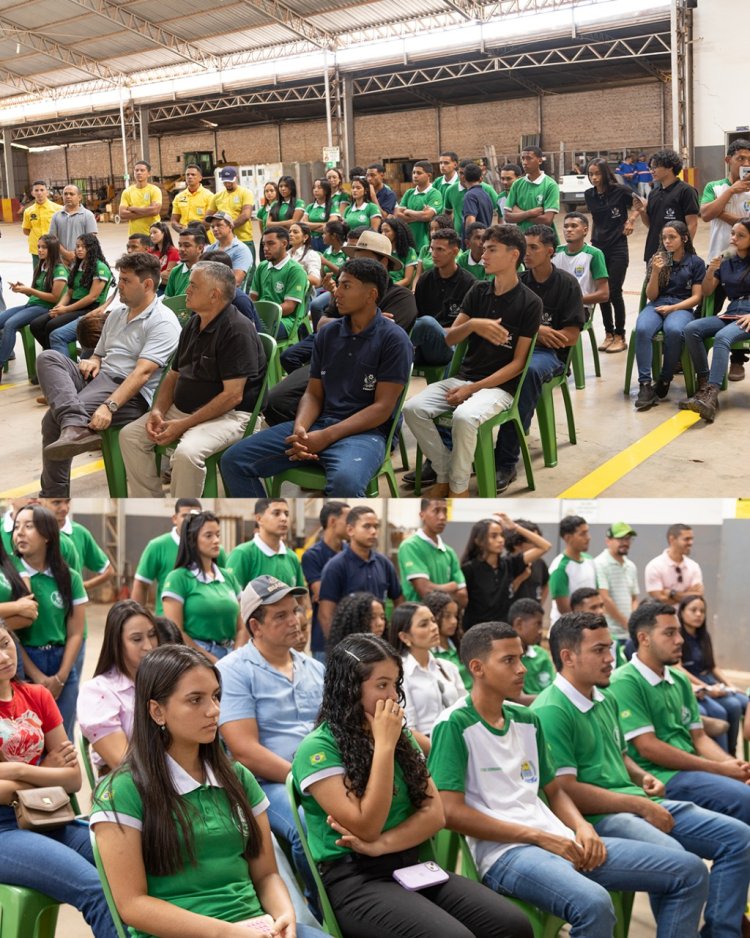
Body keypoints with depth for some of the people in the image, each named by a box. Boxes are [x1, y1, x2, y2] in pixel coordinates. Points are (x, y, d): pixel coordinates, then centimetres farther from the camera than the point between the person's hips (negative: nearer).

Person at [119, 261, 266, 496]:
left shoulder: (237, 331, -17)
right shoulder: (193, 325, 11)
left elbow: (233, 395, -22)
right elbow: (173, 375, 19)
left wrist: (184, 425, -21)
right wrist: (158, 410, -2)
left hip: (227, 415, -9)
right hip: (181, 409, 9)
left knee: (187, 452, -34)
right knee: (129, 435, -2)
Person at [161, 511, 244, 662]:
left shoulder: (228, 577, 13)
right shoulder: (178, 578, -2)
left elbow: (241, 628, 12)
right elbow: (175, 632, -8)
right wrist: (212, 660, -9)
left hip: (229, 656, 4)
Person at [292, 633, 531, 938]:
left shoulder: (401, 735, 13)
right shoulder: (317, 748, -9)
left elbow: (434, 814, 6)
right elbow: (366, 828, -14)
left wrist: (380, 845, -11)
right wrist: (384, 746, -14)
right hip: (355, 879, -6)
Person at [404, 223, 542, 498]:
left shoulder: (529, 303, -6)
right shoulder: (478, 291, 8)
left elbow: (518, 362, -8)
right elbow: (449, 339, 5)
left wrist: (474, 388, -15)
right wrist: (472, 325, -18)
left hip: (499, 385, -5)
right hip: (463, 377, 5)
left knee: (464, 416, -36)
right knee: (413, 409, -19)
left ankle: (459, 487, -13)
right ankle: (444, 474, -2)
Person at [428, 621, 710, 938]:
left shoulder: (527, 720, 17)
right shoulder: (454, 725, -6)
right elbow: (450, 812, -13)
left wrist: (582, 827, 0)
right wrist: (539, 836, -14)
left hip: (560, 840, 8)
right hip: (504, 851, -8)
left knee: (689, 871, 1)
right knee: (594, 904, -38)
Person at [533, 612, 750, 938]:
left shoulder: (605, 700, 17)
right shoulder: (550, 712, -14)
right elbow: (565, 789, -19)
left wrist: (641, 777, 6)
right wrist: (641, 806, -16)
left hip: (637, 804, 10)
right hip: (596, 817, -10)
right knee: (679, 862, -34)